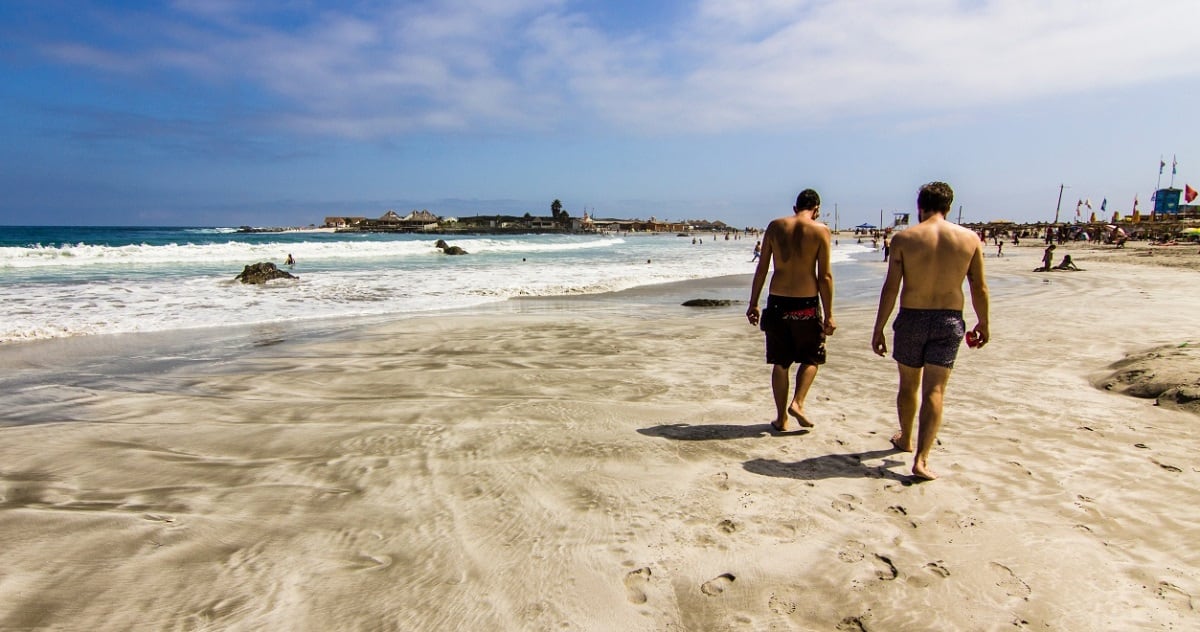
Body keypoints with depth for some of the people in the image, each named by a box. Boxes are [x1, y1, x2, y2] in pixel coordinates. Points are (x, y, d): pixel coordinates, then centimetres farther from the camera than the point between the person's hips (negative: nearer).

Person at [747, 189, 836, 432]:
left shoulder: (775, 226, 4)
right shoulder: (820, 230, -4)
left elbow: (761, 268, 4)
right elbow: (825, 276, -6)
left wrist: (753, 303, 11)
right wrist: (828, 315, -2)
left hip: (777, 302, 2)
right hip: (806, 303, -2)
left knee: (780, 363, 12)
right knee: (811, 358, 18)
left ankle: (781, 418, 16)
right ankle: (797, 402, 1)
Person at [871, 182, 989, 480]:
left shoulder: (904, 239, -8)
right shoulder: (970, 238, -2)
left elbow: (890, 288, -9)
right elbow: (979, 288, 3)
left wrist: (878, 329, -3)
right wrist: (983, 323, 18)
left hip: (911, 319, -1)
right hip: (949, 321, 1)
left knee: (908, 385, 17)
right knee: (934, 391, 3)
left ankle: (906, 439, 37)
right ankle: (921, 458, -5)